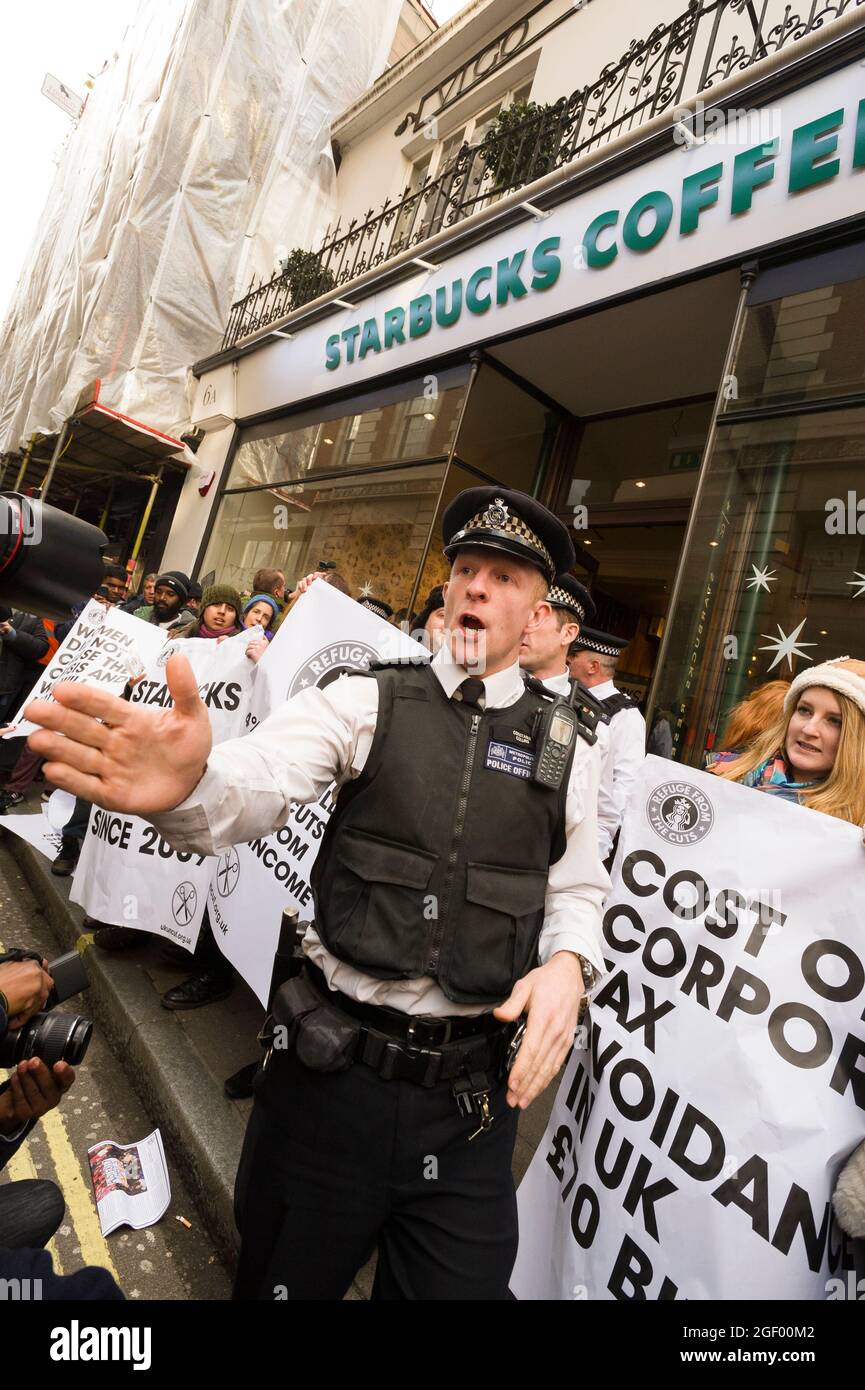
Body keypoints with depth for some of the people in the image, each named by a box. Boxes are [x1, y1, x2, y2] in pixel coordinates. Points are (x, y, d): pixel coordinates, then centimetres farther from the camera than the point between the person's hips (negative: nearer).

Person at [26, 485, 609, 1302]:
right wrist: (187, 784, -43)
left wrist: (567, 961, -14)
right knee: (281, 1277, 22)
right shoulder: (367, 701, -5)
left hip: (475, 1093, 1)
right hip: (333, 1068, 0)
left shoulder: (568, 747, 1)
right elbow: (260, 778, -21)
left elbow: (578, 889, 7)